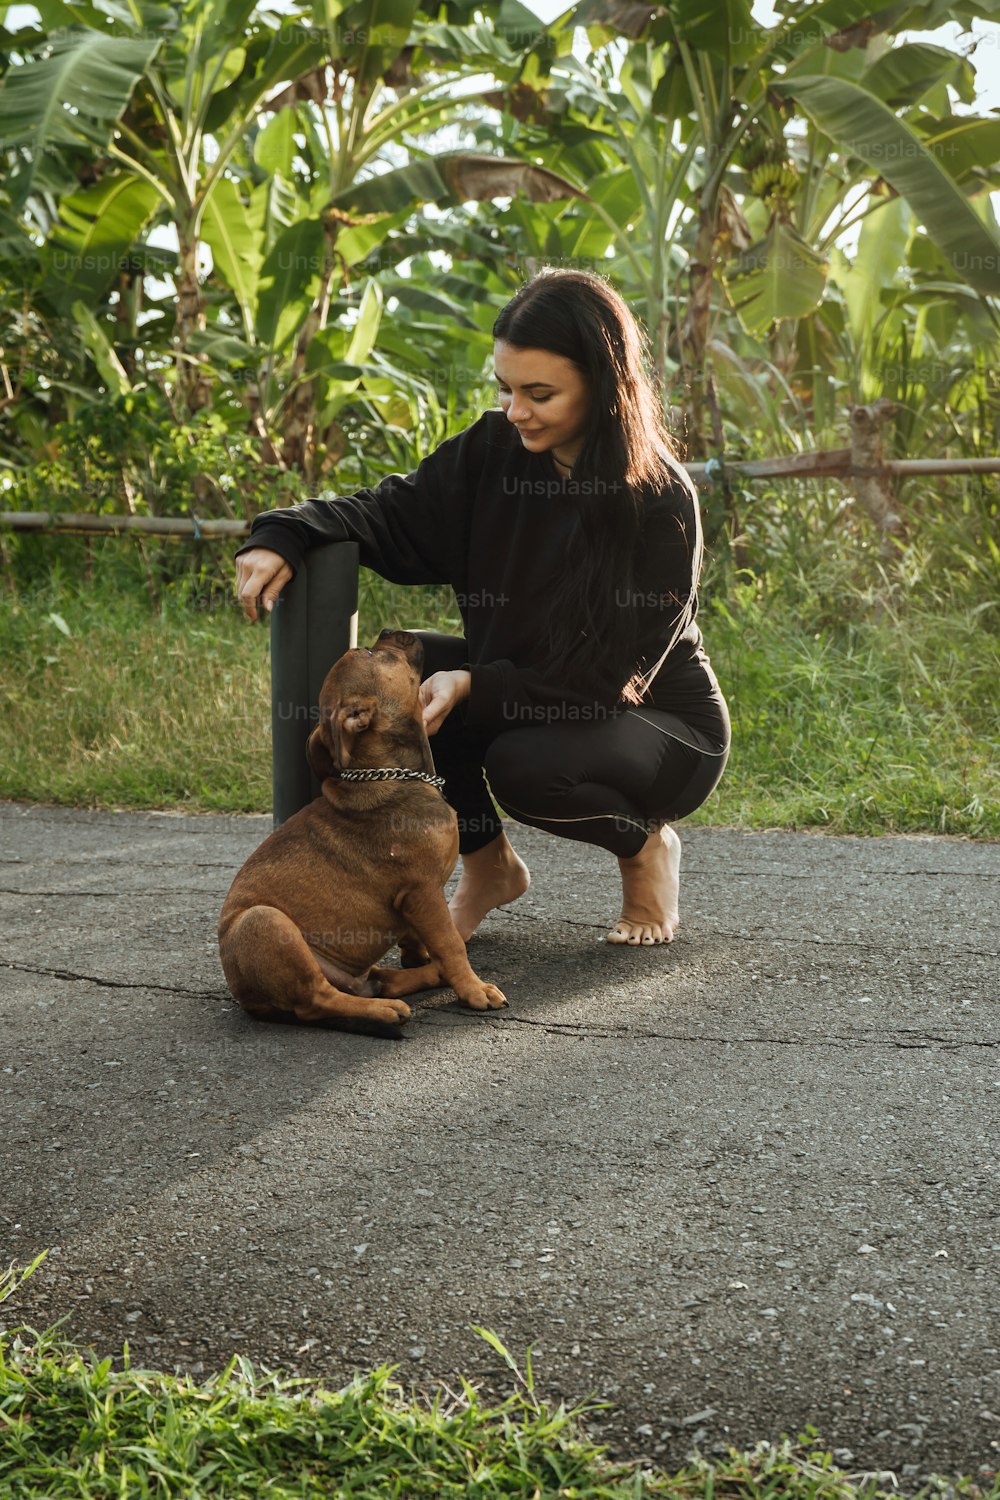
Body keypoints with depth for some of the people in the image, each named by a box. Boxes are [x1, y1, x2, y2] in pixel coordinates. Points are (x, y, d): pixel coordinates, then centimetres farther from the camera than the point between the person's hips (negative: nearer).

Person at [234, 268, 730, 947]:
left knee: (526, 765, -35)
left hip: (660, 721, -6)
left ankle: (645, 847, -1)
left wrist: (477, 687, -33)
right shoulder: (496, 452, -9)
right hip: (525, 692, 6)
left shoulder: (660, 501, -24)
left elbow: (615, 675, -24)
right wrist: (284, 537, -27)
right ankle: (487, 864, 1)